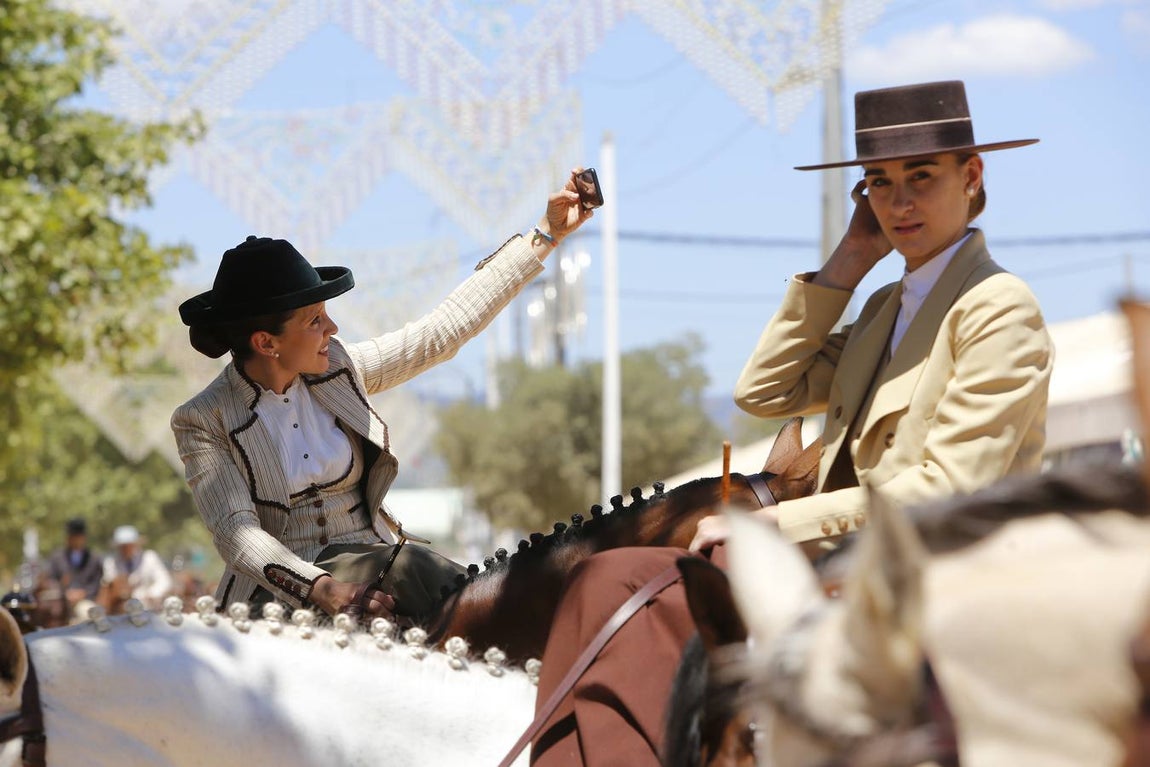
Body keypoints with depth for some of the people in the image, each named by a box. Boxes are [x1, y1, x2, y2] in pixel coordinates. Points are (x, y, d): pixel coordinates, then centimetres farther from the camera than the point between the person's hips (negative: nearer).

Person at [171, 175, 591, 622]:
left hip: (369, 560, 5)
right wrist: (316, 587, -32)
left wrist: (547, 234, 12)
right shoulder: (203, 421, -6)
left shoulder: (336, 368, 6)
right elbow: (237, 534, -14)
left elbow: (445, 328, 12)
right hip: (278, 583, -4)